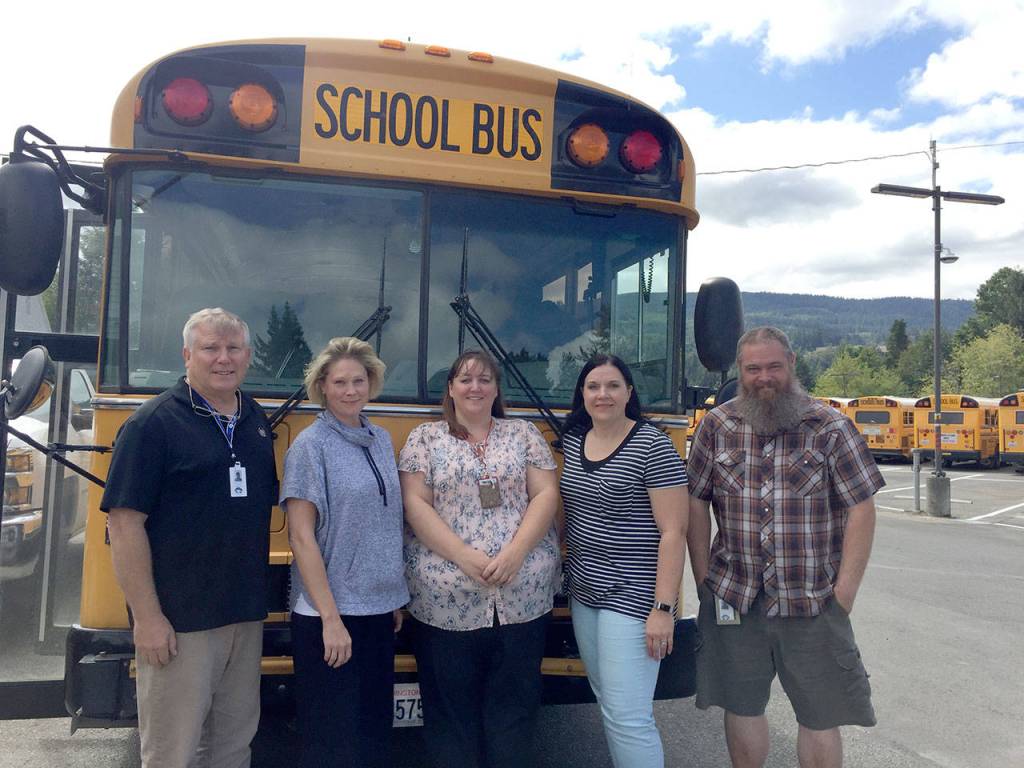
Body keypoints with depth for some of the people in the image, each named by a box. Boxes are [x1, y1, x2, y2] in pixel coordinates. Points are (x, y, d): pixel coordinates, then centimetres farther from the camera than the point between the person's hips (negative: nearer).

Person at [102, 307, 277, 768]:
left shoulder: (257, 422, 8)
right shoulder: (152, 424, -11)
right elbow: (124, 523, -14)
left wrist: (258, 597, 12)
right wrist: (146, 617, -16)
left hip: (247, 616, 6)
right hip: (178, 621, -6)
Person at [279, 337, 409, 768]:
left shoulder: (382, 440, 7)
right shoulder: (310, 446, -11)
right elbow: (301, 536, -15)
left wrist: (397, 597, 11)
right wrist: (330, 618, -18)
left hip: (380, 610, 6)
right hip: (328, 614, -6)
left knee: (375, 726, 17)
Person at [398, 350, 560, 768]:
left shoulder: (524, 433, 11)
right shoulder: (424, 438, 7)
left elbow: (546, 495, 3)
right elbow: (415, 505, -3)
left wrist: (514, 552, -13)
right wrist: (464, 556, -15)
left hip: (523, 598, 1)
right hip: (446, 601, -1)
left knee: (515, 709, 9)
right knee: (451, 711, 8)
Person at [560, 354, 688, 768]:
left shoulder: (652, 447, -13)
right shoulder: (573, 441, 7)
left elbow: (673, 532, -15)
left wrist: (663, 609, -18)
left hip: (631, 597, -7)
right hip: (583, 592, 7)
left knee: (627, 716, -5)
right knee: (607, 703, 17)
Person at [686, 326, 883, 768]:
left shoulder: (830, 428, -4)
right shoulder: (716, 426, 2)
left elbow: (860, 510, -5)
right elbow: (696, 502, 5)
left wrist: (844, 594, -9)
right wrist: (704, 578, 1)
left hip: (813, 604, -1)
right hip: (733, 600, 2)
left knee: (819, 719, 9)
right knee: (741, 708, 14)